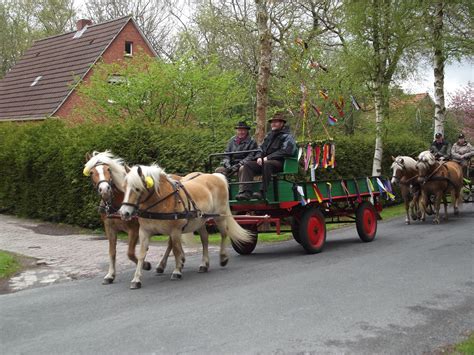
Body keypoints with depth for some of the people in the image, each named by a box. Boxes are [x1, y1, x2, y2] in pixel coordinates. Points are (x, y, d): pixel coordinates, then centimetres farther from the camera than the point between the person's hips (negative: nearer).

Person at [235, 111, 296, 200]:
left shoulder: (287, 137, 3)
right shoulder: (269, 135, 26)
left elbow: (284, 152, -12)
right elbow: (261, 148, 25)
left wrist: (268, 158, -17)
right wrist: (259, 157, 1)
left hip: (279, 163, -7)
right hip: (264, 161, 7)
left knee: (267, 164, -40)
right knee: (248, 164, -15)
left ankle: (262, 192, -40)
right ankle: (245, 192, -28)